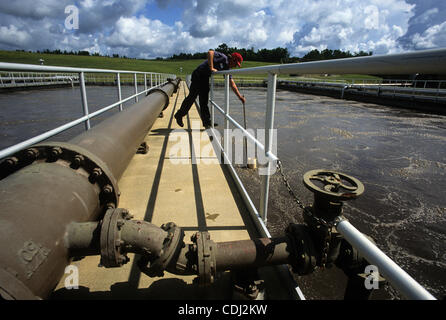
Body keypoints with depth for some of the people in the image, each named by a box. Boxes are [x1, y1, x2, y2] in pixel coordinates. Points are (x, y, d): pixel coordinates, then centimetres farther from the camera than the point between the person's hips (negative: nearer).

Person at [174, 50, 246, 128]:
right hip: (198, 74, -8)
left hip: (205, 78, 8)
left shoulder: (227, 68, 9)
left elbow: (232, 84, 12)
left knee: (204, 100, 6)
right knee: (192, 96, -2)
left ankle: (206, 122, 8)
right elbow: (210, 52, -35)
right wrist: (211, 68, -33)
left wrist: (240, 96, 11)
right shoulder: (223, 57, -17)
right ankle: (179, 115, 14)